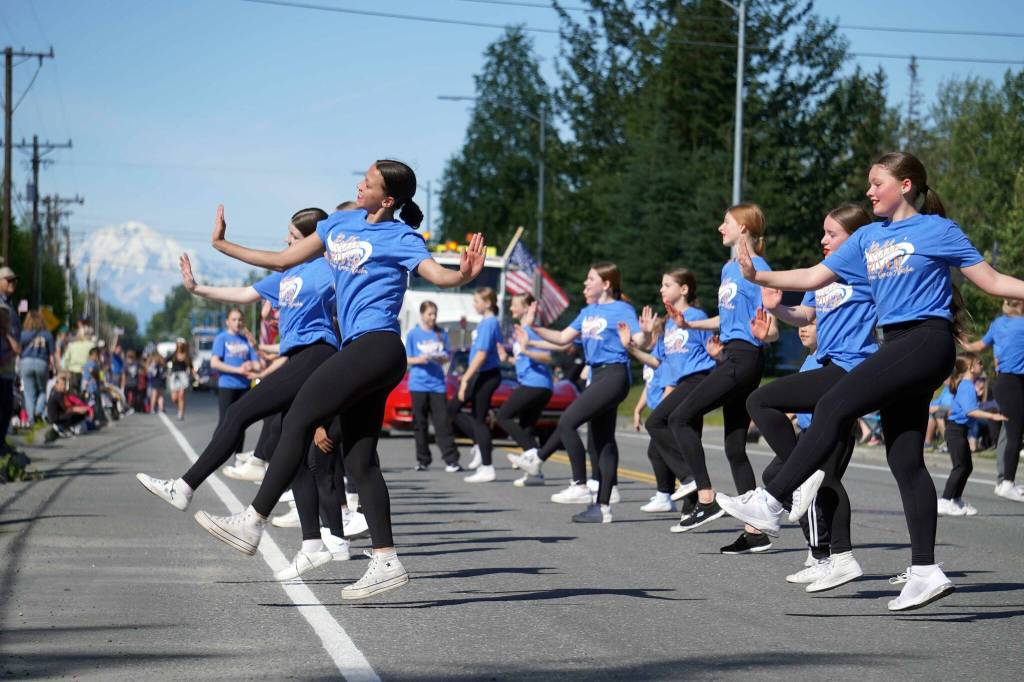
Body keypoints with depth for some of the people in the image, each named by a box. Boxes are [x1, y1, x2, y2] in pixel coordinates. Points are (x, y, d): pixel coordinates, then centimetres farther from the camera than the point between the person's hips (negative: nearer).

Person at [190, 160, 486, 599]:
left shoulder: (400, 238, -4)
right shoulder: (341, 224, 17)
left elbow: (437, 275, -19)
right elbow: (283, 261, 24)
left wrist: (464, 275, -41)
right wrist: (223, 245, 25)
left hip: (376, 347, -8)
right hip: (361, 352, 8)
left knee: (297, 421, -10)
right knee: (359, 461, 3)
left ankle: (251, 523, -8)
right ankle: (386, 562, 2)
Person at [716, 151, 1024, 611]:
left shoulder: (937, 229, 0)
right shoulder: (868, 237, 18)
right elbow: (813, 278, 17)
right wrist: (757, 277, 7)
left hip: (927, 340, -8)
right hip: (897, 346, 8)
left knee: (834, 406, -17)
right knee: (903, 459, 3)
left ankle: (771, 503, -16)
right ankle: (926, 572, 5)